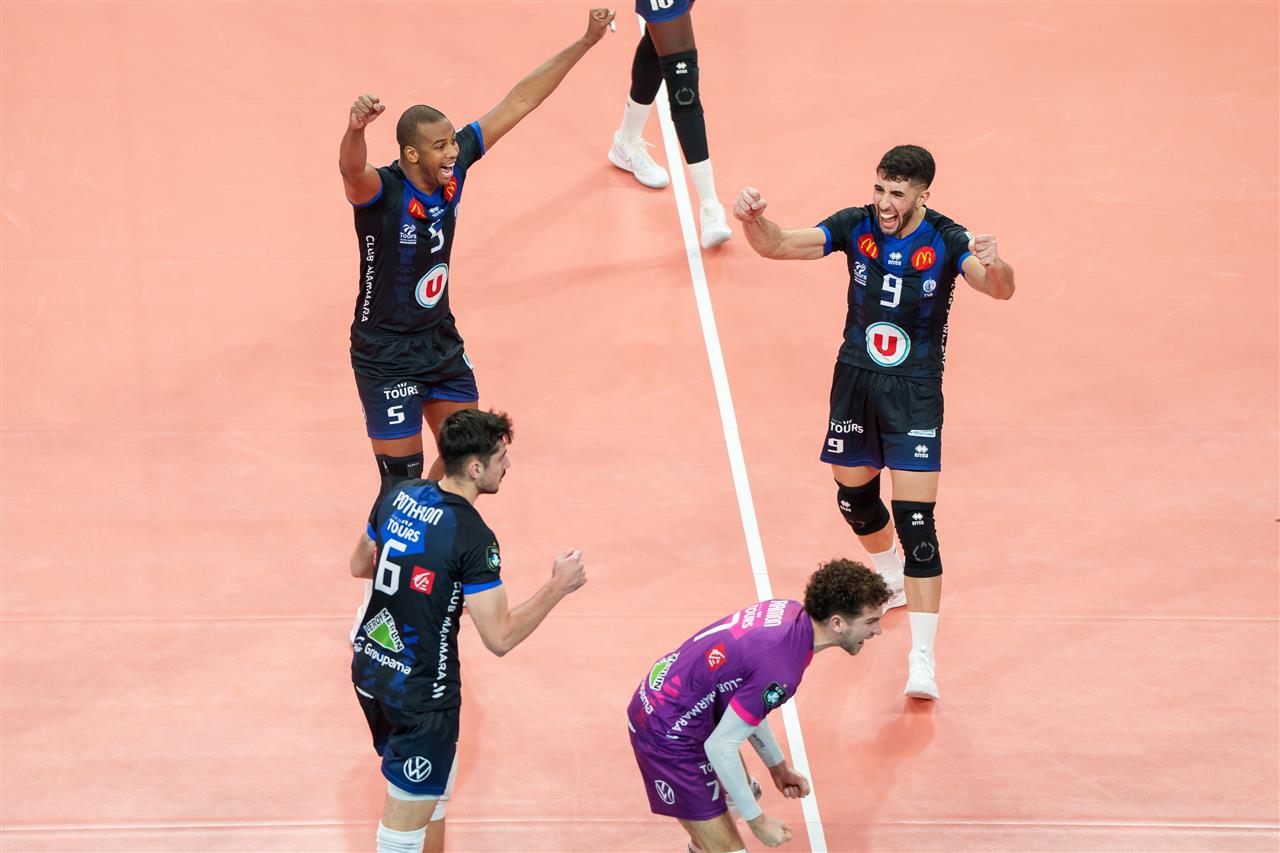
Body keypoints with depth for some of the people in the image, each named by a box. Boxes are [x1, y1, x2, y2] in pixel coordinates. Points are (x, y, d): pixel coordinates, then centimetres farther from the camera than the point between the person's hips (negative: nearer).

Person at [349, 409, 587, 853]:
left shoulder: (399, 495, -1)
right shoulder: (474, 537, -23)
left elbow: (360, 565, 15)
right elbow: (500, 637, -21)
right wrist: (558, 587, -11)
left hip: (370, 668, 8)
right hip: (420, 694, -8)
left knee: (437, 785, 28)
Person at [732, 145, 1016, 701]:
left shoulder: (946, 240, -17)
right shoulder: (856, 226, -9)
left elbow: (999, 289, -32)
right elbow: (778, 245, -13)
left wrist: (994, 268, -55)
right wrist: (753, 220, -35)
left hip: (915, 389, -4)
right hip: (855, 378, 4)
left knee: (915, 524, -12)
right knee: (855, 499, 21)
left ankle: (922, 659, -11)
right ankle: (890, 579, 52)